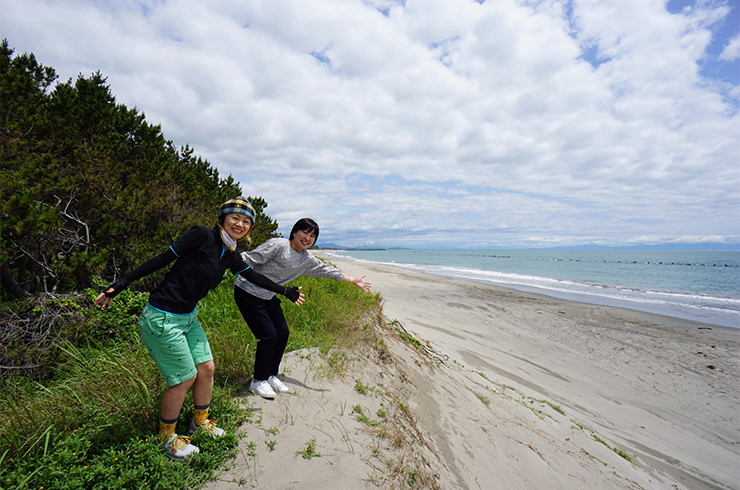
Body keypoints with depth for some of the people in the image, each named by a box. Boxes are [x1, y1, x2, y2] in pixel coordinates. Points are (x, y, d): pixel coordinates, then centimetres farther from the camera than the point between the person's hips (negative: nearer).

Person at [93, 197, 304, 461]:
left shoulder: (231, 256, 4)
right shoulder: (203, 236, -19)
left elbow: (254, 277, 15)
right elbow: (162, 259, -16)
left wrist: (287, 292, 22)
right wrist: (120, 284, -15)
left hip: (188, 318, 8)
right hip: (162, 319, -8)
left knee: (206, 368, 12)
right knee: (185, 378, 1)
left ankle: (200, 421, 38)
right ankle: (166, 436, 27)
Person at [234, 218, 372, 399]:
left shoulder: (307, 259, 4)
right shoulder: (277, 245, -19)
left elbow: (326, 269, 13)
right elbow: (249, 258, -20)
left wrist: (352, 281, 18)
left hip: (268, 297, 8)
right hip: (248, 293, -8)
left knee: (283, 333, 7)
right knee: (268, 335, -11)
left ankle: (271, 376, 25)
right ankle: (258, 381, 8)